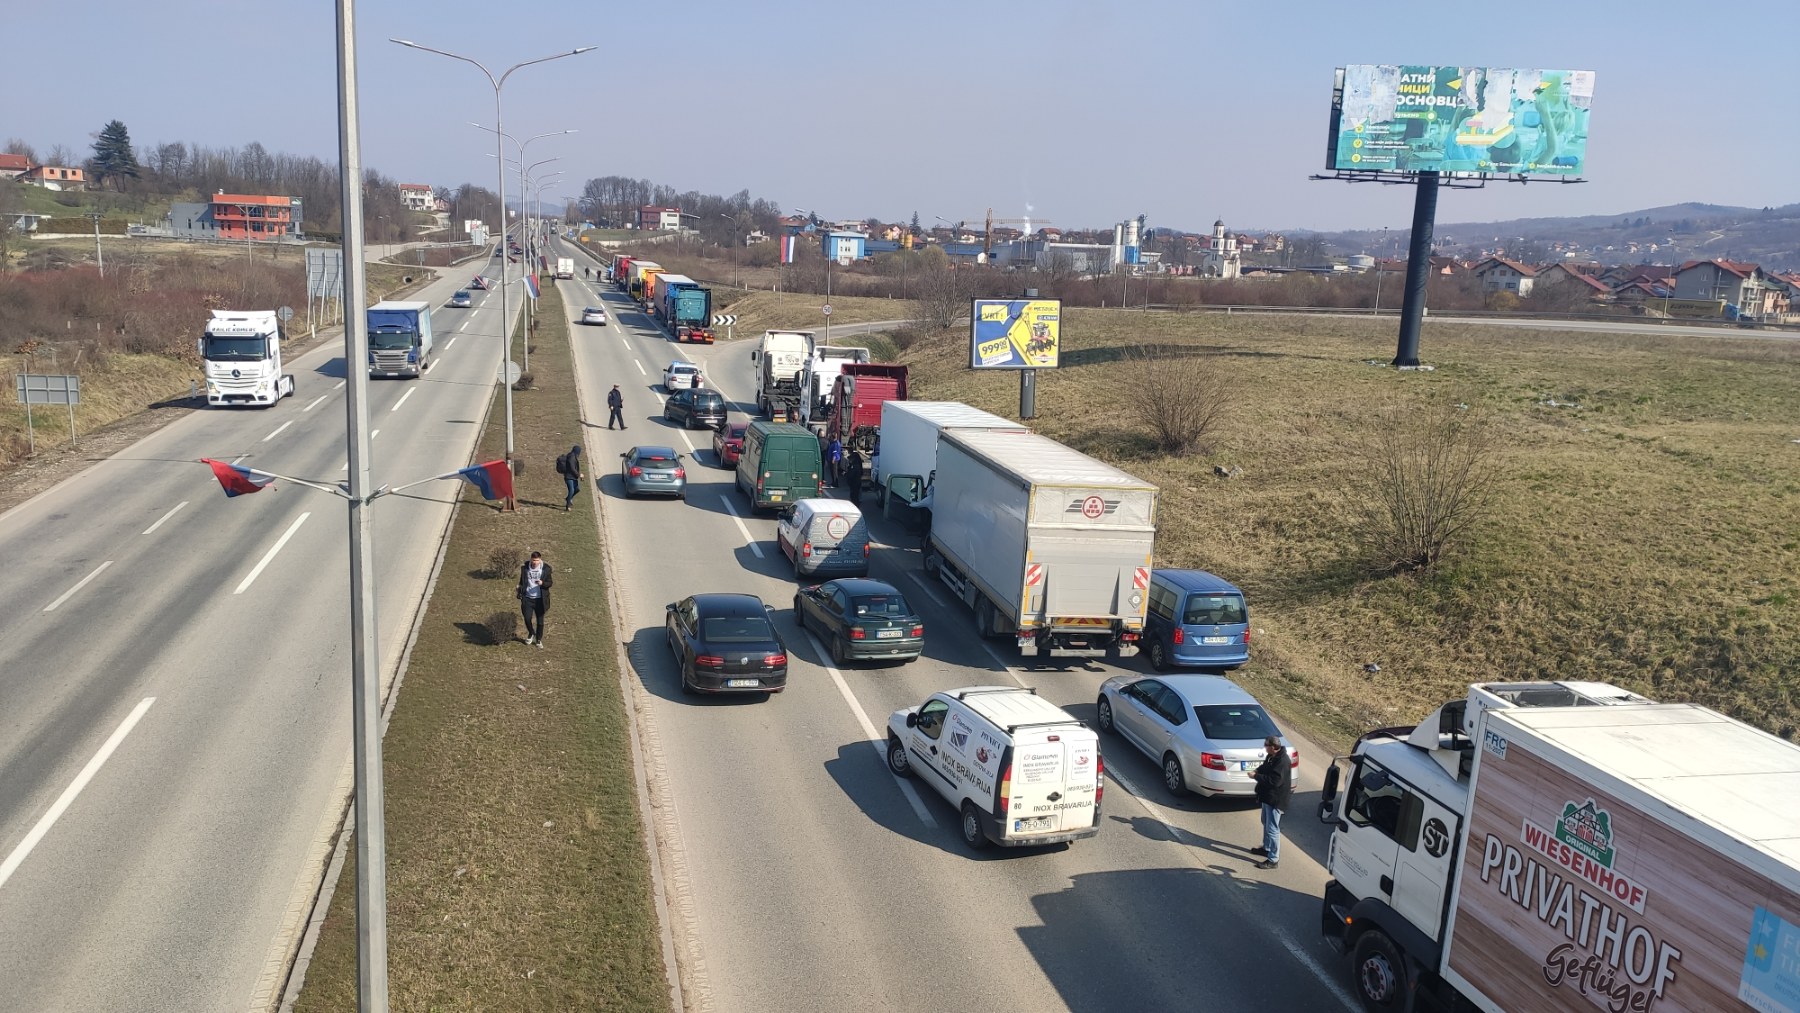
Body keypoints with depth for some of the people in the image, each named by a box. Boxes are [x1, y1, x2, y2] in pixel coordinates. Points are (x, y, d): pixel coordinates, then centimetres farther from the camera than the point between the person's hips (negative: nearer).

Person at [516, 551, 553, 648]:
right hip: (527, 598, 1)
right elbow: (521, 582, 10)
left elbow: (549, 583, -2)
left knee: (540, 621, 7)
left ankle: (539, 640, 25)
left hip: (540, 599, -1)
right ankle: (531, 634, 25)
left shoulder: (546, 569, -6)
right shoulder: (525, 568, -2)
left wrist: (542, 583, -22)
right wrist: (520, 593, 2)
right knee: (527, 618, -5)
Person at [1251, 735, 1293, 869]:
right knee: (1266, 823, 26)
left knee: (1272, 829, -5)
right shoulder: (1271, 756, 3)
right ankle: (1267, 848, 43)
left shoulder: (1283, 761, -27)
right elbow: (1266, 768, 21)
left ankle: (1273, 859, 1)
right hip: (1267, 796, 11)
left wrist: (1256, 776, -23)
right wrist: (1258, 770, -2)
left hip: (1275, 799, -11)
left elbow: (1274, 781, -31)